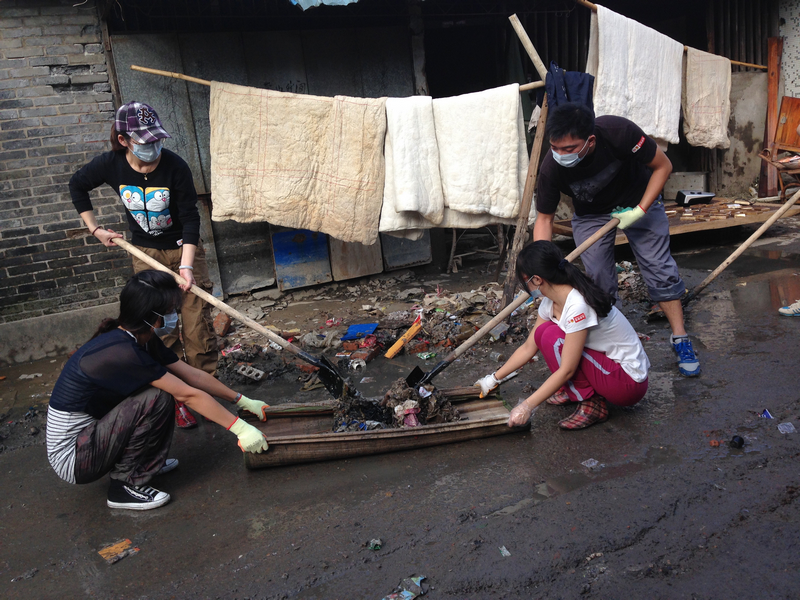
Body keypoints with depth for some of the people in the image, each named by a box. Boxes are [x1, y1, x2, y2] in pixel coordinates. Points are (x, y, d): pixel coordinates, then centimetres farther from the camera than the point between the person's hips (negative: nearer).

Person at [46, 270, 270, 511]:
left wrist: (243, 401, 7)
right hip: (70, 457, -9)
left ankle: (144, 462, 15)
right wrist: (240, 429, -19)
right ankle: (126, 485, -8)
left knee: (165, 386, 3)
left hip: (90, 433, 9)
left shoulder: (143, 341, -1)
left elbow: (194, 375, 5)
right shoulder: (121, 352, -28)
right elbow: (188, 395, -25)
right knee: (157, 398, -23)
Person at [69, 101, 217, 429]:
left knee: (197, 325, -5)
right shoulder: (111, 164, -13)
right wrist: (95, 229, 6)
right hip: (145, 253, 3)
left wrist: (186, 265, -28)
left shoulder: (174, 166, -22)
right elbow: (77, 185, 9)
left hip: (183, 248, -2)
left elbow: (190, 217, -19)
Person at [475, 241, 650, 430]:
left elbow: (567, 370, -26)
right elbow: (528, 348, 8)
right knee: (542, 332, -5)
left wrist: (527, 406, -25)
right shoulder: (550, 302, -1)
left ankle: (591, 404, -10)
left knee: (553, 337, -23)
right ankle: (574, 390, 9)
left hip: (630, 382, -8)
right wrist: (494, 379, 9)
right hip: (609, 365, 8)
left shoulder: (578, 306, -28)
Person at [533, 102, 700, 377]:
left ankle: (680, 338, 11)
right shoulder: (551, 167, -31)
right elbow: (544, 218, -16)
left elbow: (663, 166, -19)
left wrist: (640, 211, -25)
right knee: (598, 279, -5)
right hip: (590, 214, 1)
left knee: (660, 268, -3)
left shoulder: (618, 132, -37)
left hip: (638, 201, -1)